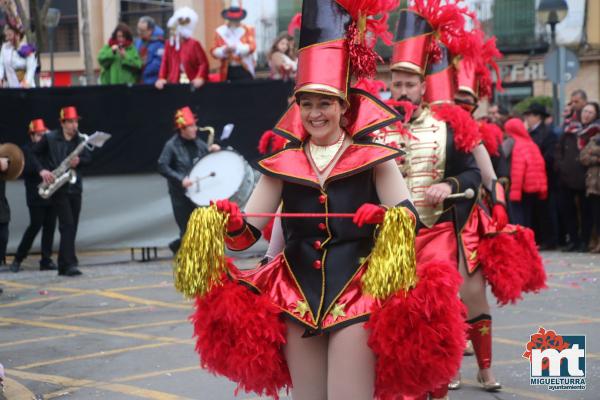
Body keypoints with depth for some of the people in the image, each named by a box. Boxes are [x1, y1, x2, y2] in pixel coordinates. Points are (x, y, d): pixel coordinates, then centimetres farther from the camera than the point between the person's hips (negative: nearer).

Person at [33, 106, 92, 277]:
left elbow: (88, 158, 6)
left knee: (72, 227, 7)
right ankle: (70, 264, -17)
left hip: (75, 187, 5)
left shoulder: (80, 140, 9)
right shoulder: (49, 138, -4)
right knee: (67, 224, -15)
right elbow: (32, 154, 0)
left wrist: (79, 161, -15)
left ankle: (64, 266, 15)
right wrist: (42, 170, -14)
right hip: (58, 188, -5)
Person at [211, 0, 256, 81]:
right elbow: (214, 52, 3)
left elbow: (252, 47, -9)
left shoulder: (248, 30, 4)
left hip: (245, 69, -1)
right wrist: (224, 50, -19)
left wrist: (236, 48, -25)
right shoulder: (220, 31, 6)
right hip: (228, 71, 1)